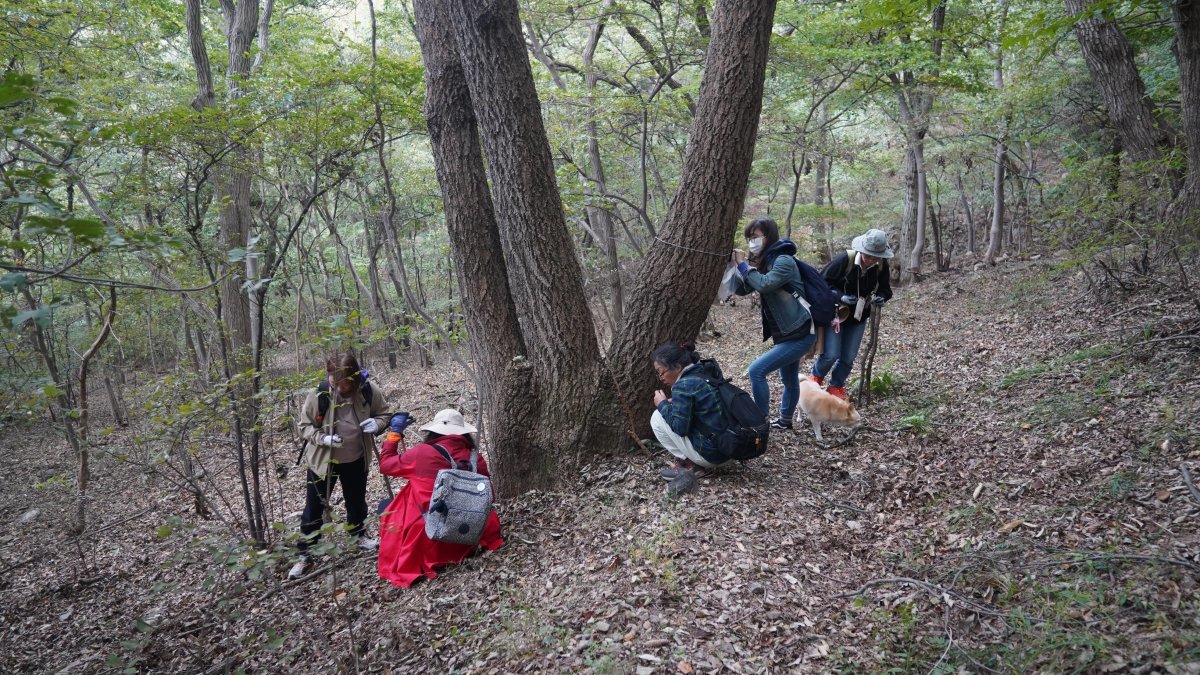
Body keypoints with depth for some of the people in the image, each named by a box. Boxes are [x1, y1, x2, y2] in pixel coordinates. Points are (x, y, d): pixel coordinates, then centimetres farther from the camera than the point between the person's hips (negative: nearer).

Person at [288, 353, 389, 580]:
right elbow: (305, 427, -12)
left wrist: (376, 423, -23)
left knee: (357, 501, 22)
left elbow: (383, 414, -1)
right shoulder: (318, 395, -24)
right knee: (314, 508, 5)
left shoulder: (369, 393, -19)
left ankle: (359, 536, 47)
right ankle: (304, 555, 19)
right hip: (322, 460, -2)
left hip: (356, 459, 2)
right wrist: (323, 438, -29)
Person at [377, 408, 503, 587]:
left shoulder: (421, 453, -13)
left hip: (428, 537, -2)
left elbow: (385, 464, 3)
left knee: (388, 508, 20)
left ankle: (398, 565, 16)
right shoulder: (477, 459, -4)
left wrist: (394, 433, 12)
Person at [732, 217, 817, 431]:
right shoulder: (764, 261, 9)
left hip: (799, 334, -9)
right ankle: (785, 420, 40)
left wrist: (743, 265, -20)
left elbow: (764, 284, -32)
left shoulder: (784, 261, -17)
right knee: (789, 380, 24)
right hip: (787, 333, 9)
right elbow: (742, 289, 5)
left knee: (756, 371, -14)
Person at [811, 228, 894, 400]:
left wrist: (880, 297, -24)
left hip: (858, 317, 4)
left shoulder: (882, 265, -14)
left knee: (849, 357, 6)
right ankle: (817, 376, 25)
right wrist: (841, 297, -31)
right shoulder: (845, 259, -27)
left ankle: (836, 386, 30)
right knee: (831, 354, -7)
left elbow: (885, 289, -1)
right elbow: (823, 282, -18)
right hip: (835, 312, -4)